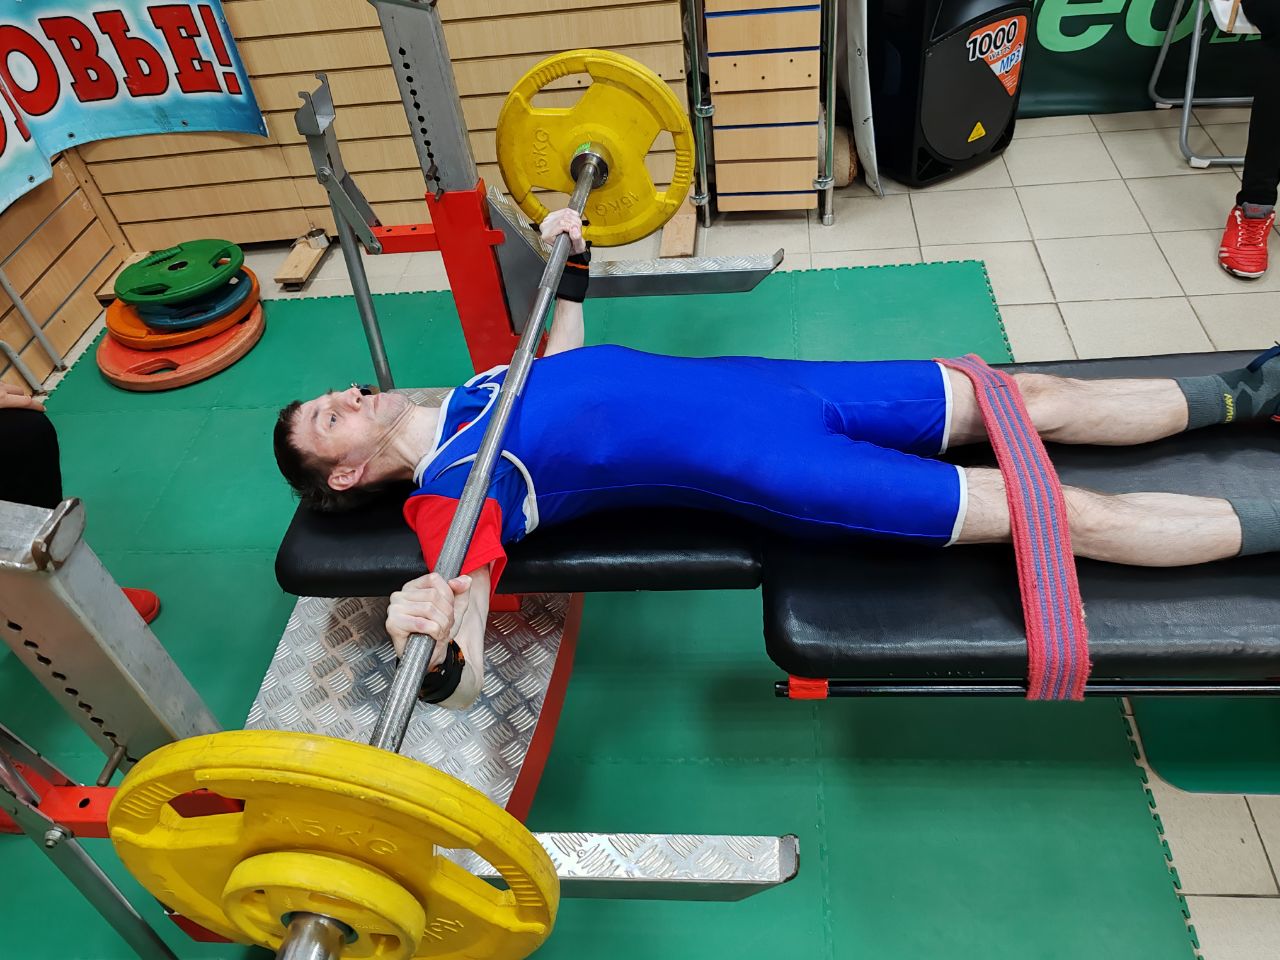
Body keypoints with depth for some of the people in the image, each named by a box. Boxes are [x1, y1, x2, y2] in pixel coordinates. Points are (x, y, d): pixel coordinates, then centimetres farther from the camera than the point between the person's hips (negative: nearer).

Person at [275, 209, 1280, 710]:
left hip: (762, 383, 7)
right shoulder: (446, 493, -9)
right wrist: (434, 640, -45)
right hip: (758, 470, -7)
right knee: (1059, 512, -7)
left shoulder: (472, 393, 13)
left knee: (1034, 399, 8)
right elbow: (468, 672, -22)